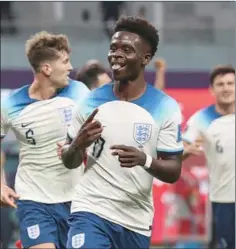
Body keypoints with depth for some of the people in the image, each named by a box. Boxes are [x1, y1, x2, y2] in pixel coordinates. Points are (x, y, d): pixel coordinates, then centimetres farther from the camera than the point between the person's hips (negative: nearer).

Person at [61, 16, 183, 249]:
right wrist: (78, 144, -15)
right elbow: (68, 162, 9)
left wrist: (145, 160, -25)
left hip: (137, 222, 1)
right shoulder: (90, 102, 1)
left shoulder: (165, 108, -3)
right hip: (91, 211, -1)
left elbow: (173, 172, -4)